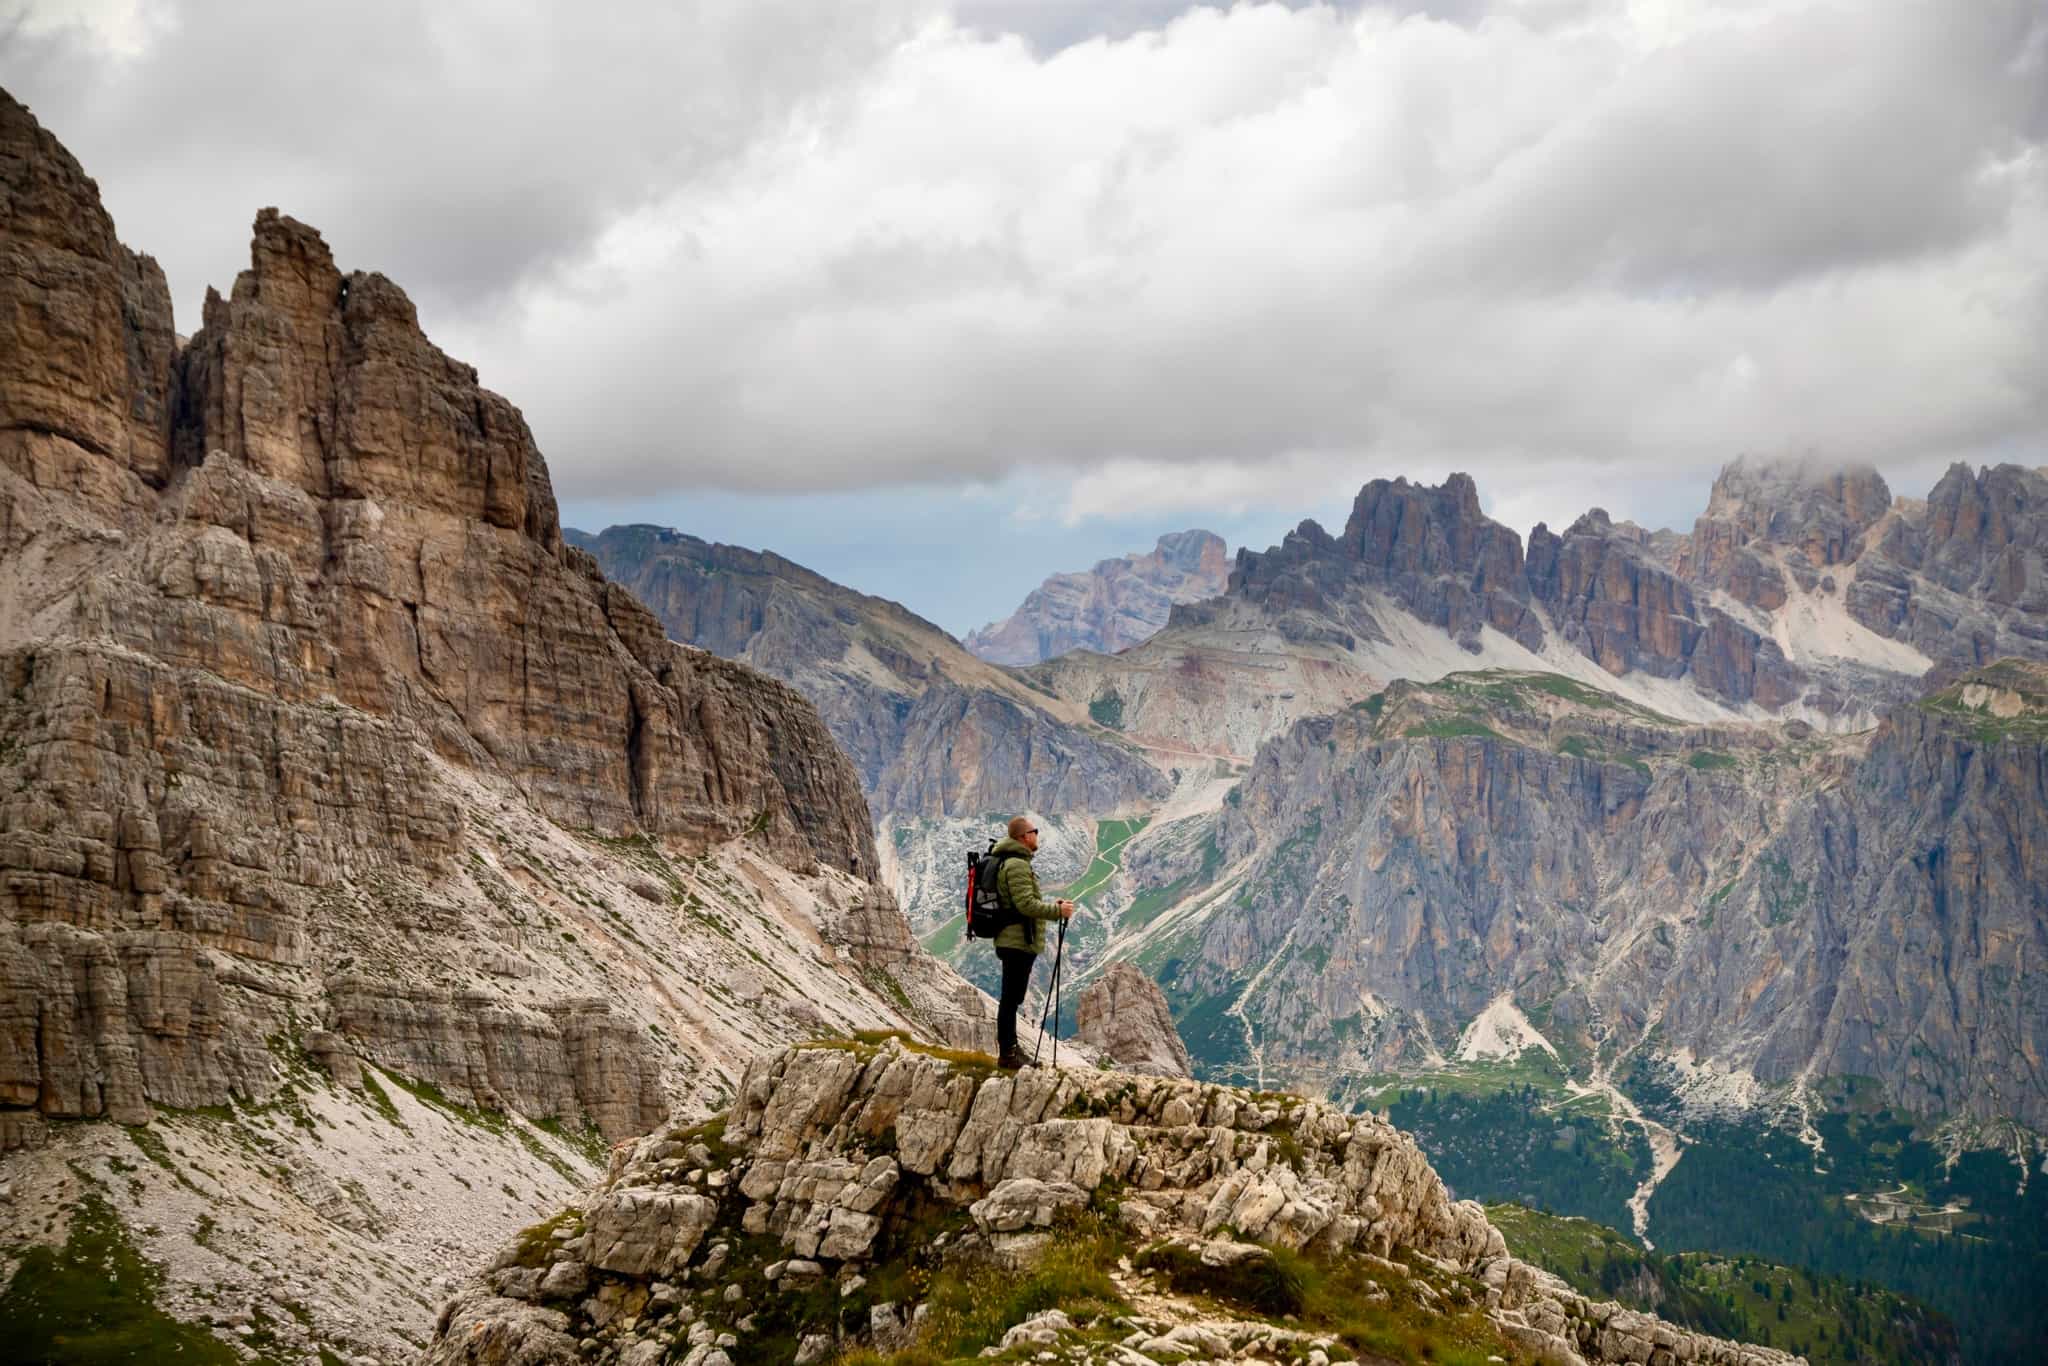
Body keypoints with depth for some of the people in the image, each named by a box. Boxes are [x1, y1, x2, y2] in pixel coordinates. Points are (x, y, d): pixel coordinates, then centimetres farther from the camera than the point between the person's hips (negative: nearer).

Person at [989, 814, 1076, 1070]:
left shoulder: (1008, 862, 18)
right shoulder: (1017, 865, -17)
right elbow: (1026, 904, -23)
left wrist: (1053, 906, 19)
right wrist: (1058, 910, -14)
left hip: (1011, 941, 11)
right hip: (1019, 942, -11)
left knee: (1012, 998, 18)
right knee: (1011, 999, -6)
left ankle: (1009, 1047, 26)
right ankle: (1007, 1055, -3)